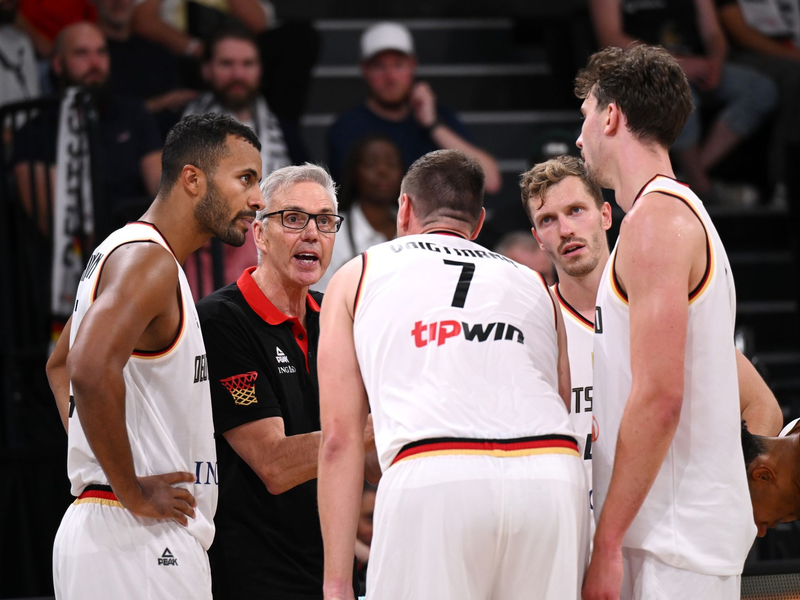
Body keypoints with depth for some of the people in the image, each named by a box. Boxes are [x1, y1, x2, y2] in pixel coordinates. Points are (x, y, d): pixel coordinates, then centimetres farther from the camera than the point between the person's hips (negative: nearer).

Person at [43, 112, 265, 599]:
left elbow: (60, 366, 33)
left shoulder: (119, 255, 19)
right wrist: (132, 491, -21)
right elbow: (91, 371, -29)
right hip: (136, 540, -10)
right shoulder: (147, 260, -13)